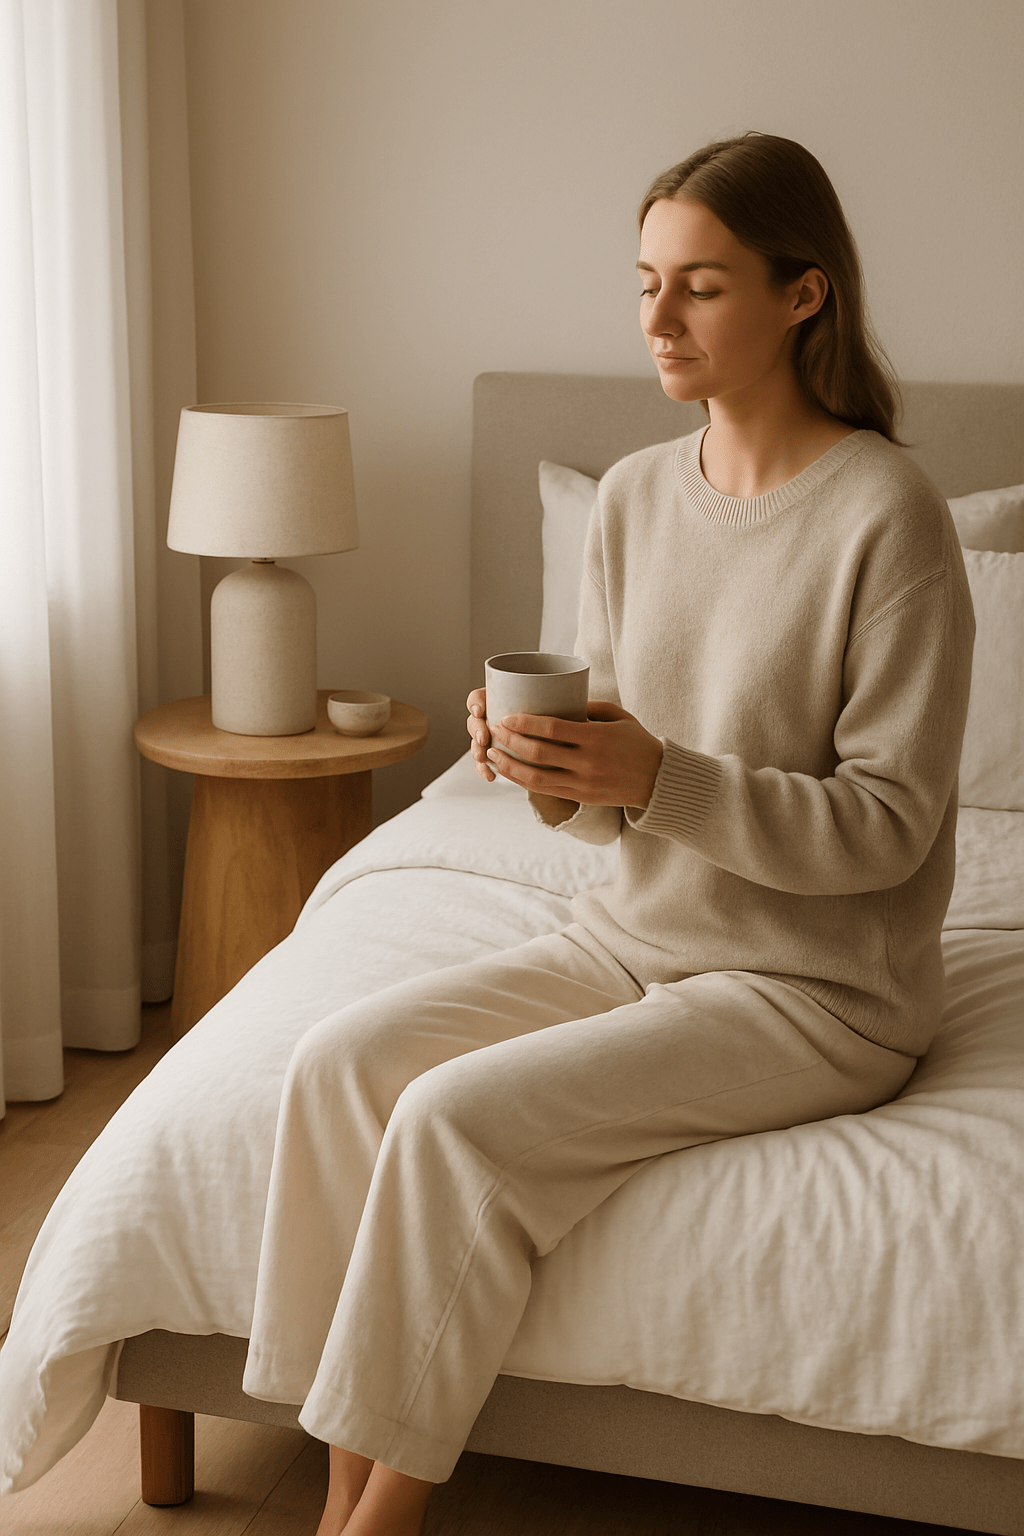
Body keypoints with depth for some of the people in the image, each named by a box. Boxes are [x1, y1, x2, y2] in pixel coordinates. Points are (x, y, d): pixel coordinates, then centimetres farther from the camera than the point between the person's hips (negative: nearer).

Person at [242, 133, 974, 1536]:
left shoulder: (888, 515, -16)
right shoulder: (636, 496, 5)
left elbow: (887, 825, -17)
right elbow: (611, 804, 9)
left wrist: (659, 778, -28)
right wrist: (558, 775, -15)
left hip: (813, 989, -7)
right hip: (635, 936, 7)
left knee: (459, 1116, -23)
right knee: (340, 1060, -12)